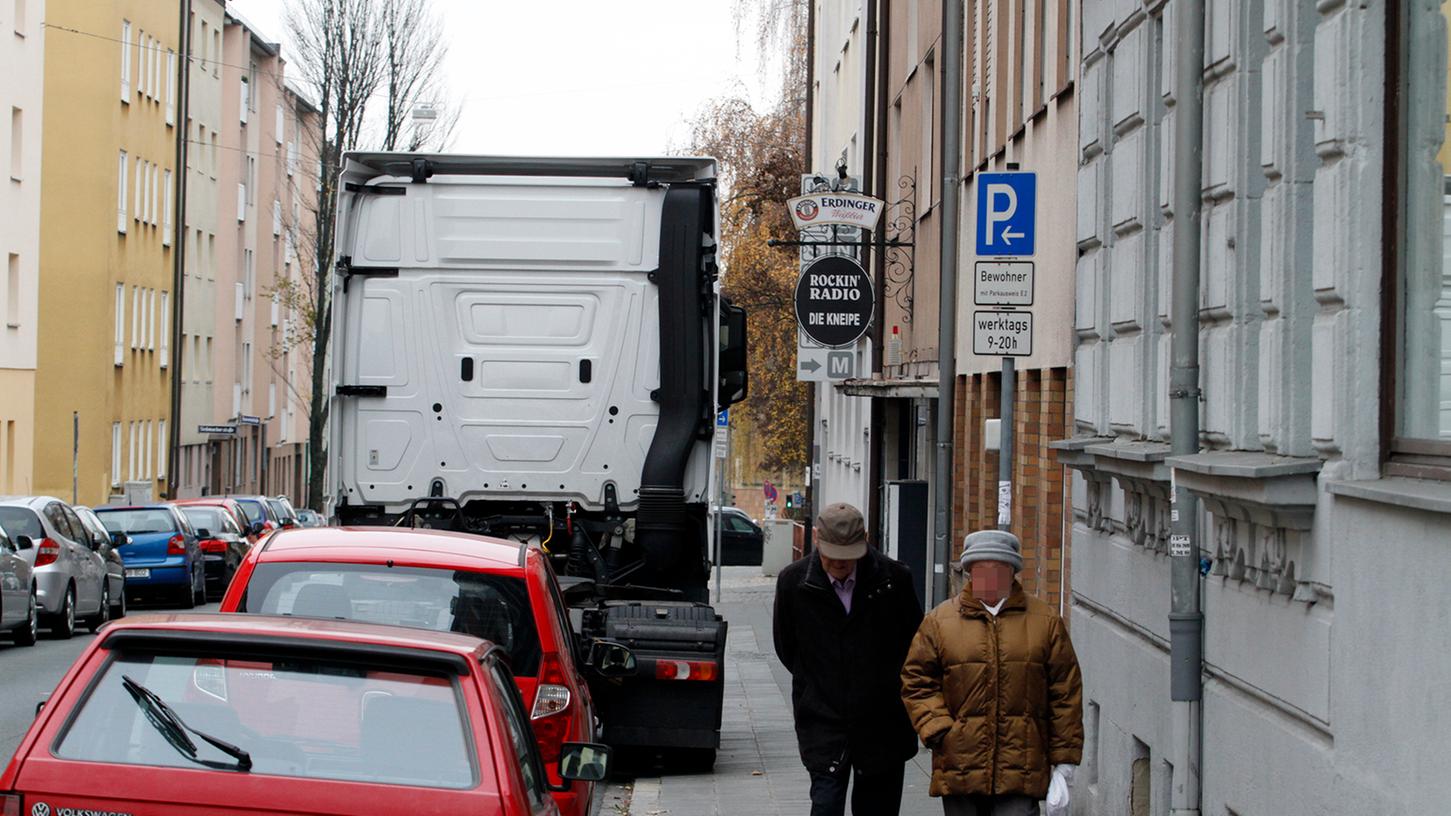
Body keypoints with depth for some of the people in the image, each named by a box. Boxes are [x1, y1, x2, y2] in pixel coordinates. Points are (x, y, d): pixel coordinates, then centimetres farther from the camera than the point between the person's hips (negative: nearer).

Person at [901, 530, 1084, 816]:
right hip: (960, 769, 2)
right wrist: (941, 733, -8)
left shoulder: (1046, 622, 7)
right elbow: (916, 682, 7)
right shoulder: (938, 621, 7)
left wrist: (1063, 765, 3)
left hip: (1022, 771, -1)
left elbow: (1065, 695, 7)